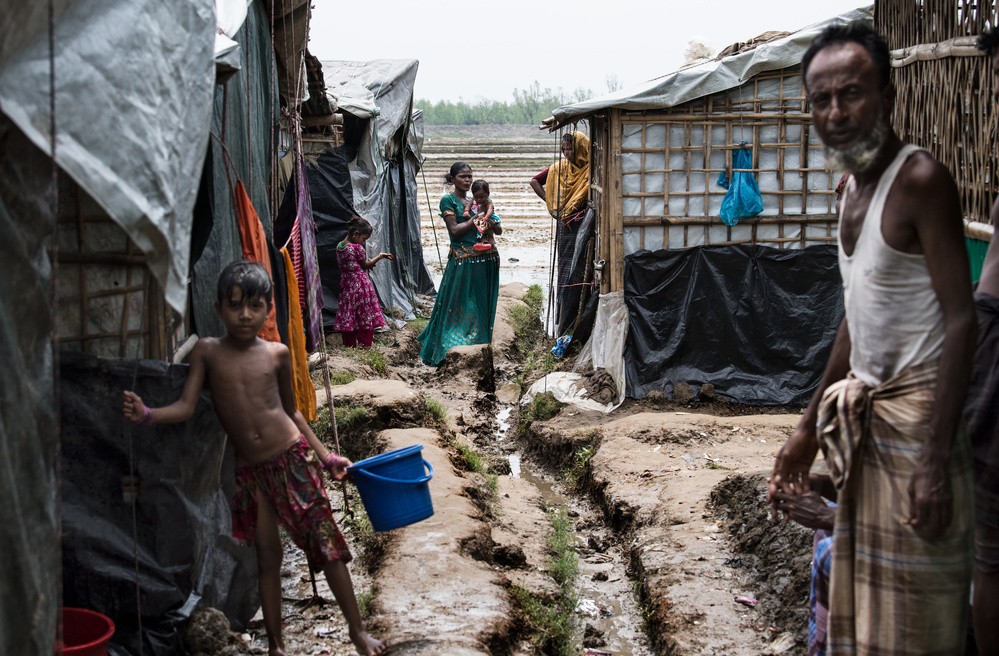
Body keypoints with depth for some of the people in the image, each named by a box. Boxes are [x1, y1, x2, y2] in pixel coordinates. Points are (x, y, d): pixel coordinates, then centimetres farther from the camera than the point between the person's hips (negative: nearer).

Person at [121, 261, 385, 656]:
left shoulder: (277, 354, 2)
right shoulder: (207, 351, 0)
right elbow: (186, 407, -4)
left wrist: (324, 456, 12)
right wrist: (147, 414, -22)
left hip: (293, 458, 0)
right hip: (250, 470, 0)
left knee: (325, 543, 1)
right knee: (267, 555, 6)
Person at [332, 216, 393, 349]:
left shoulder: (339, 246, 4)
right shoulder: (358, 248, -17)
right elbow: (365, 266, -6)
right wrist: (380, 256, 4)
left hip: (346, 286, 7)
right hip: (361, 285, -6)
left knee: (347, 318, 9)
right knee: (365, 318, 3)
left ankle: (349, 347, 12)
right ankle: (364, 346, 5)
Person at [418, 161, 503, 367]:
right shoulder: (448, 200, 1)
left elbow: (499, 230, 14)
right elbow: (455, 230, -10)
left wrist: (491, 223, -8)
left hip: (486, 259, 6)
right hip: (462, 261, -6)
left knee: (482, 307, 6)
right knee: (460, 308, -5)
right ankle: (447, 352, 2)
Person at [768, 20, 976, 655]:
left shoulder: (921, 180, -15)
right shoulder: (854, 188, 12)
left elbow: (961, 323, -19)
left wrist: (936, 459, -24)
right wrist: (809, 428, 21)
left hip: (916, 413, -9)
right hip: (863, 419, 9)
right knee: (861, 602, 16)